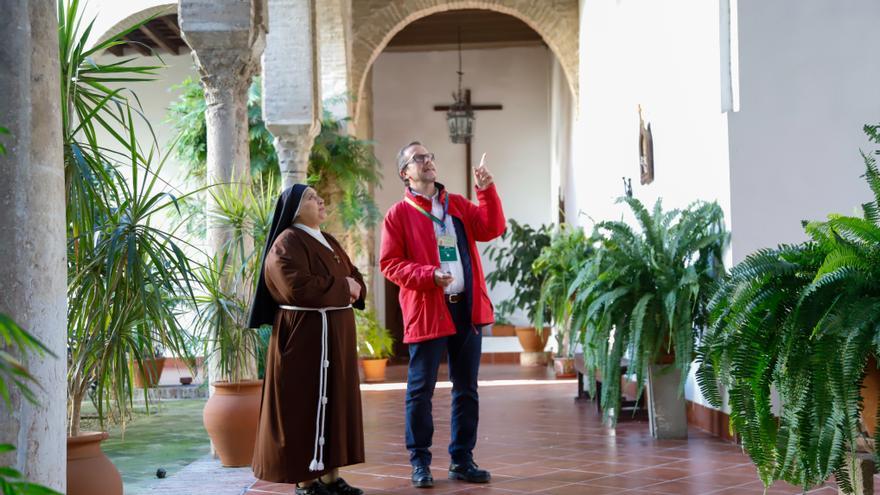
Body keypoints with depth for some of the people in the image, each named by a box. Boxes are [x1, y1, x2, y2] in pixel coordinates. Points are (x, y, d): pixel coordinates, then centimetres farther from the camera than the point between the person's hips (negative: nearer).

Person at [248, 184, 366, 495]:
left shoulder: (328, 242, 17)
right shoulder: (287, 244, -11)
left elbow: (355, 278, 14)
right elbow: (300, 288, -24)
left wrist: (353, 289, -9)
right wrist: (342, 288, -13)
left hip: (335, 334, 9)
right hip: (305, 335, -9)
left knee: (333, 402, 9)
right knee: (307, 404, -6)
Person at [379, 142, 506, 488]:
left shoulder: (458, 205, 14)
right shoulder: (399, 214, -1)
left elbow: (491, 229, 1)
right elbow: (389, 263, -6)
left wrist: (487, 190, -9)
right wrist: (428, 275, -19)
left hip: (467, 308, 5)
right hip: (427, 310, -5)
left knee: (467, 388, 9)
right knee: (421, 390, -1)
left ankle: (462, 460, 18)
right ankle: (420, 462, 10)